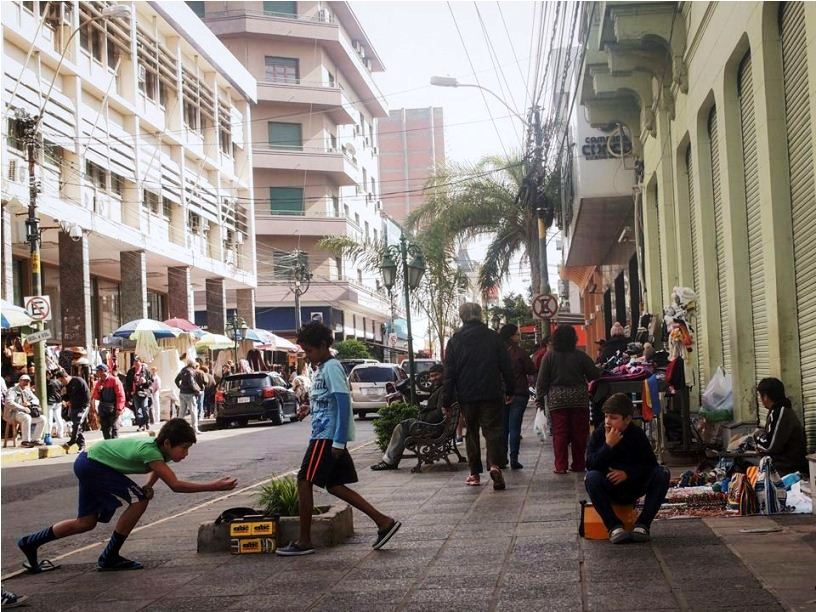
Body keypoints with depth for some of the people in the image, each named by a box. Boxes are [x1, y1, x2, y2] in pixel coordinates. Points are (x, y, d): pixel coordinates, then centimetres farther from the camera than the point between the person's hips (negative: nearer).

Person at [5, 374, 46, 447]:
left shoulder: (28, 391, 18)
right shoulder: (13, 390, -4)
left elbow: (36, 400, 15)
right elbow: (9, 403, -20)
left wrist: (29, 403, -9)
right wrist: (23, 408, -24)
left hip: (26, 413, 7)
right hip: (13, 414, -7)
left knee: (42, 419, -9)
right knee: (27, 418, -37)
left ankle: (35, 439, -8)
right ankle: (26, 441, -32)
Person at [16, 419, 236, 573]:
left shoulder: (161, 448, -5)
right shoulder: (150, 451, -31)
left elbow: (158, 468, 18)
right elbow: (175, 485, -39)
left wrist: (149, 485, -3)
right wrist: (214, 486, -41)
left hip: (88, 463, 9)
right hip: (92, 465, -9)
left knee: (86, 523, 16)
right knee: (139, 499, -16)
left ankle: (30, 542, 27)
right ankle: (110, 558, -6)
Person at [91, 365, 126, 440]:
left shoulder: (114, 380, -7)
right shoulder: (99, 382, 12)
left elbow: (120, 395, -12)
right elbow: (96, 397, 15)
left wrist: (119, 408, -18)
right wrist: (98, 391, -6)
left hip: (113, 409, -7)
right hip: (103, 408, 7)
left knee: (114, 428, -8)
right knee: (105, 429, 9)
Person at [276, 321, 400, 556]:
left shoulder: (332, 368, -13)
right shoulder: (322, 368, 17)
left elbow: (343, 403, -20)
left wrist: (338, 441, -23)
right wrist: (309, 407, 10)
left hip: (328, 436, -10)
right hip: (324, 435, 10)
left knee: (304, 481, -5)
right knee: (334, 485, 10)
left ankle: (304, 541, 2)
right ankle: (384, 522, 10)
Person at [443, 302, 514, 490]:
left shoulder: (454, 341, 1)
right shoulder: (493, 337, 1)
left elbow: (449, 373, 0)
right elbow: (506, 367, 3)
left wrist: (446, 401, 3)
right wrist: (509, 390, 12)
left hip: (467, 396, 1)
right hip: (491, 395, -1)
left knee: (471, 433, 11)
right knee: (493, 429, -1)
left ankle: (474, 473, 11)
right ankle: (495, 464, -24)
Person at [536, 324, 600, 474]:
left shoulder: (549, 356, -2)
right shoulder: (581, 356, -3)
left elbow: (542, 380, -2)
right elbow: (594, 376, -1)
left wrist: (540, 397, 4)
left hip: (557, 400, 0)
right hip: (579, 399, 0)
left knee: (559, 433, 1)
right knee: (579, 433, 8)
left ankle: (560, 466, -1)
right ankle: (578, 465, 12)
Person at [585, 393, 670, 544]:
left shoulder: (637, 435, -5)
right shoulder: (599, 434, -7)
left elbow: (650, 463, -9)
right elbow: (590, 464, -17)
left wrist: (627, 473, -23)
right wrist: (608, 446, -27)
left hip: (633, 488, 1)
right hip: (608, 489, -1)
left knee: (662, 474, -22)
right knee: (591, 477, -33)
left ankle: (642, 524, -23)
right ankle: (614, 526, -31)